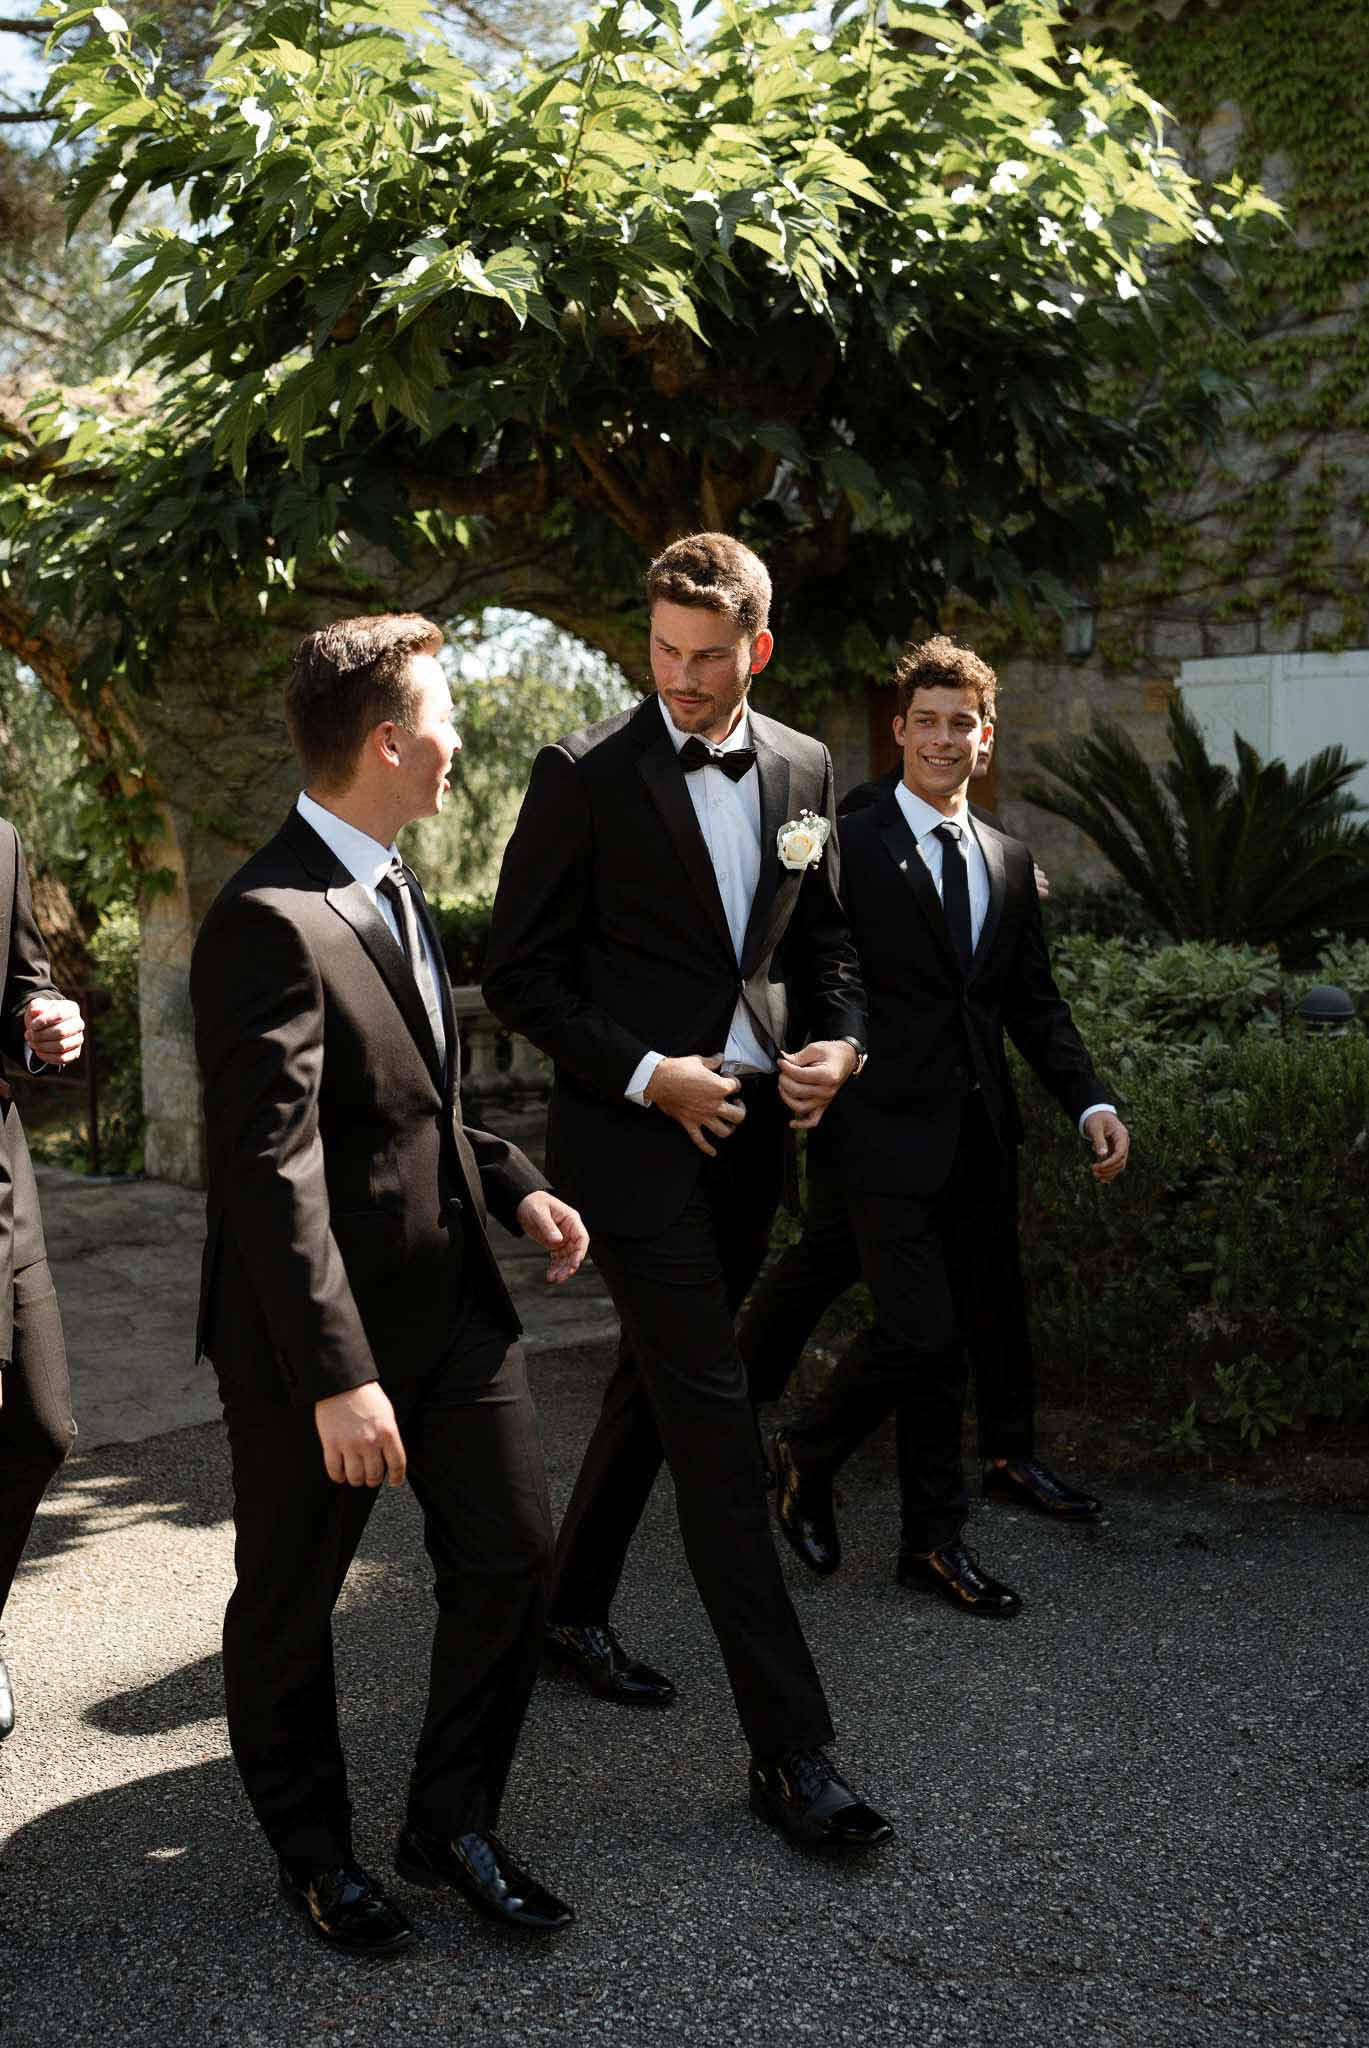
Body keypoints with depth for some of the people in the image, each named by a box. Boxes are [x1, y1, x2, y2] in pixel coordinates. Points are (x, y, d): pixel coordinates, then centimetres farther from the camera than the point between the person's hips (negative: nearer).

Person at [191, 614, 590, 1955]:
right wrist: (337, 1377, -27)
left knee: (510, 1558, 11)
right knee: (290, 1606, 13)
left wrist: (512, 1183, 6)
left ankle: (451, 1824, 31)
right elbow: (272, 1172, -26)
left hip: (449, 1291, 9)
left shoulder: (388, 886, 8)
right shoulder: (271, 924, -22)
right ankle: (313, 1854, 34)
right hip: (323, 1328, -8)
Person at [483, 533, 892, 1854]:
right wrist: (647, 1075, -16)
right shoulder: (584, 777, -9)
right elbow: (518, 975, -7)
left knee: (657, 1386, 19)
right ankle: (788, 1752, -4)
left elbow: (821, 937, 18)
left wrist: (839, 1041, -1)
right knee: (714, 1420, -8)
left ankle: (574, 1609, 41)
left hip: (747, 1131, 6)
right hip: (632, 1134, -6)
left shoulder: (802, 770, 7)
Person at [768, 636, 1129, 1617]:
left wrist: (1091, 1101, 2)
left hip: (979, 1138, 6)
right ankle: (806, 1458, 17)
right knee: (917, 1329, -10)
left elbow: (1035, 1002, 14)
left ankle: (934, 1541, 22)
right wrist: (821, 1098, -16)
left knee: (952, 1341, 11)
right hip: (890, 1134, -6)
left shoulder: (1010, 862, 14)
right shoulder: (849, 848, -6)